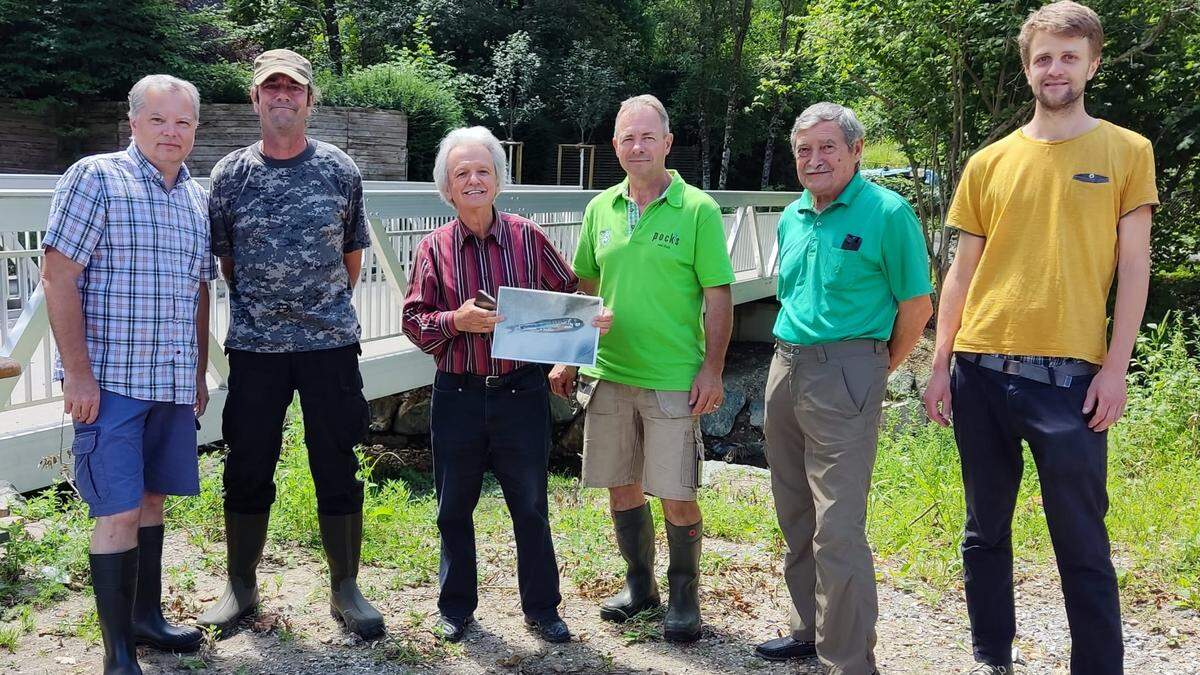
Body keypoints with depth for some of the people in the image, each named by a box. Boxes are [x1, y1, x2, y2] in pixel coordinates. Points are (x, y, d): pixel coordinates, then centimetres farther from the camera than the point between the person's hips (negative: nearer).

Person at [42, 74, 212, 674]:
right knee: (118, 512, -5)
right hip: (111, 379, -6)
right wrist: (77, 373, -16)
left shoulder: (197, 198, 13)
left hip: (173, 382, 6)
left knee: (151, 500, 15)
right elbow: (58, 277, -12)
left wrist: (199, 373, 18)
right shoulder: (95, 178, -7)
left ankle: (146, 617, 29)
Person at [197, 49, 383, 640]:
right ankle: (240, 586, 25)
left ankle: (345, 589, 18)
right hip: (254, 345, 1)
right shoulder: (231, 173, 2)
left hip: (331, 341, 0)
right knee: (248, 469, 8)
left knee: (337, 467, 4)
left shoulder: (339, 170, 2)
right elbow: (224, 255, 11)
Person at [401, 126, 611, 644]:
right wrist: (456, 321, -20)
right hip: (457, 394, 1)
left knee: (530, 507, 10)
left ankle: (542, 608, 26)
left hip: (521, 391, 0)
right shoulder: (434, 248, 0)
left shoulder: (527, 237, 0)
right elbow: (414, 322, -2)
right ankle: (456, 606, 31)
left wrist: (592, 318, -12)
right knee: (454, 508, 13)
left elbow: (568, 293, 8)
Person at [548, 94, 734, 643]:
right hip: (608, 374, 5)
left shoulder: (698, 210, -5)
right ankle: (639, 585, 33)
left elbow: (718, 298, -6)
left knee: (676, 496, 0)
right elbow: (584, 289, 16)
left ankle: (684, 596, 22)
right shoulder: (600, 209, 8)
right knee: (620, 487, 14)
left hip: (674, 381, -4)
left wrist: (712, 369, -12)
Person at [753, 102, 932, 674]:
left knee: (837, 530, -8)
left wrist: (875, 370, 4)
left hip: (844, 375, -7)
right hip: (785, 369, 7)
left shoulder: (888, 213, -8)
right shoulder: (792, 218, 12)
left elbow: (916, 306, -5)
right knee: (795, 517, 15)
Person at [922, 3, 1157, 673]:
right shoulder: (990, 162, 9)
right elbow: (963, 271, 11)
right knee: (986, 532, 12)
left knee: (1082, 544, 0)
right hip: (981, 370, 3)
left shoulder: (1126, 151, 3)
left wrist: (1115, 368, -7)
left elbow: (1133, 267, 1)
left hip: (1069, 374, -3)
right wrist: (941, 365, 6)